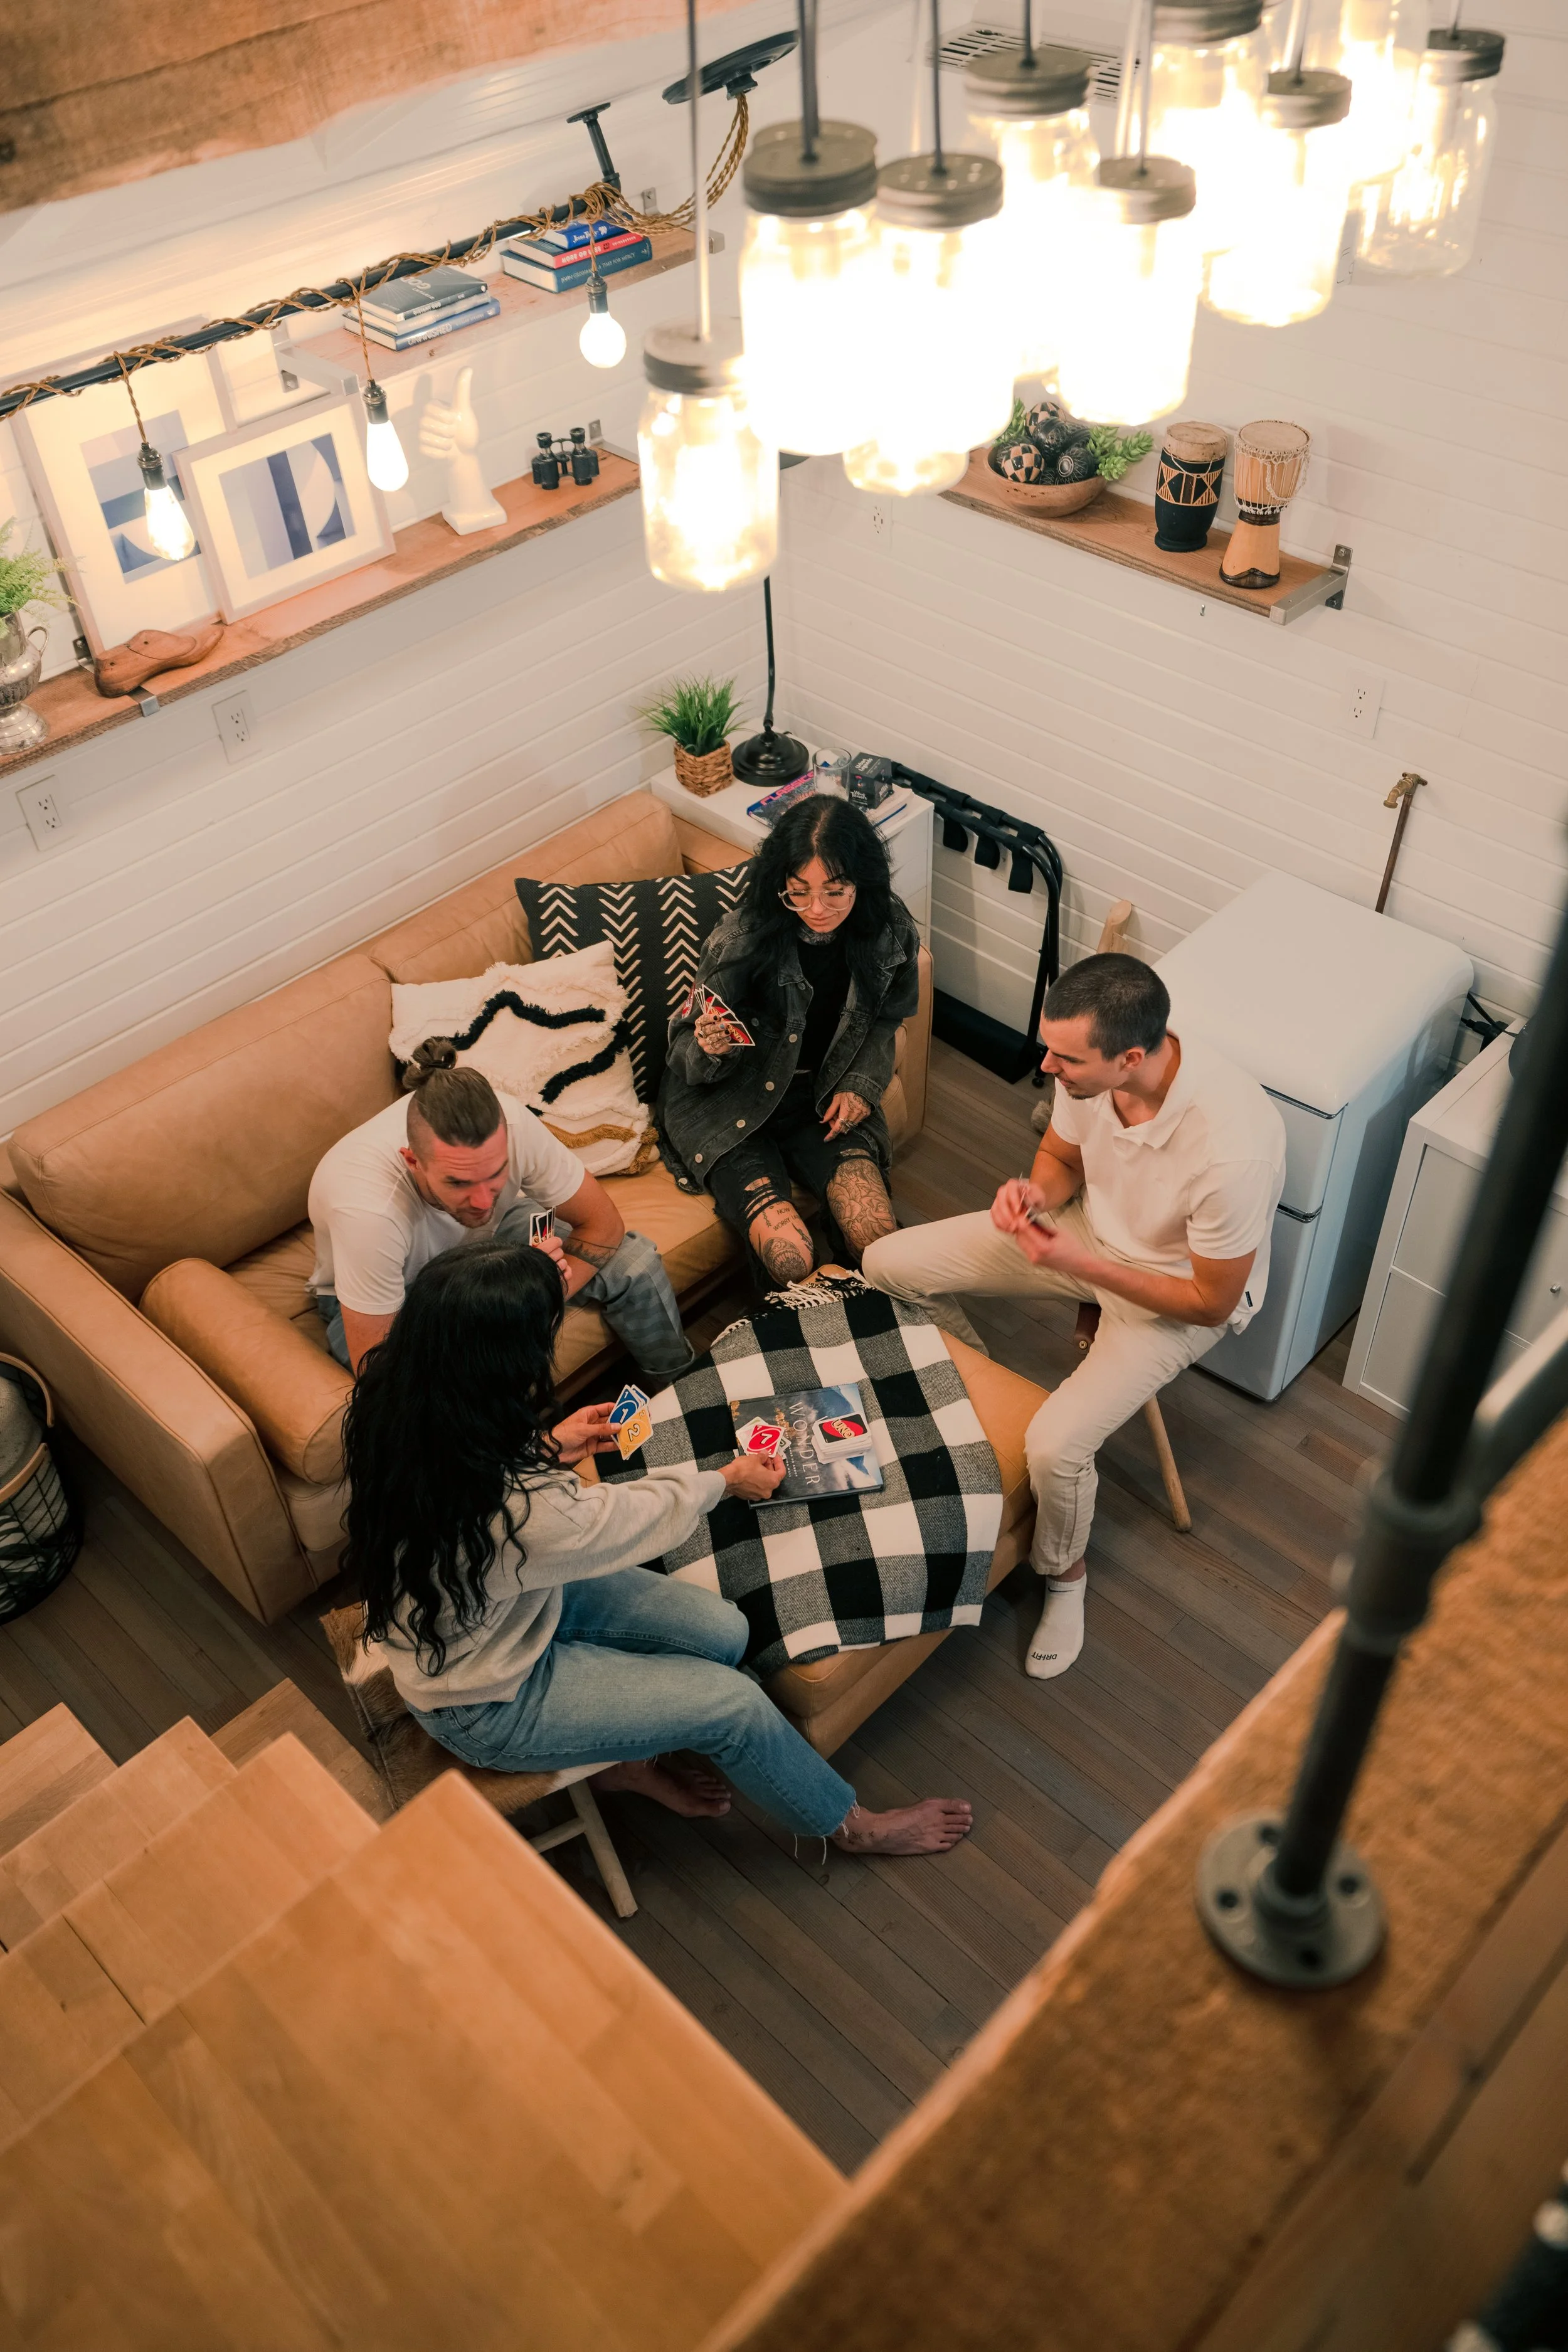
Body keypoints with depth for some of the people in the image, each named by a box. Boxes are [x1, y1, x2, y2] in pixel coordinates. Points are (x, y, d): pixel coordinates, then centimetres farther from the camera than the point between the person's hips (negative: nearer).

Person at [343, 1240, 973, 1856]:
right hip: (486, 1705, -7)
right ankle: (851, 1826, 26)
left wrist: (545, 1448, 1)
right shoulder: (520, 1513, -41)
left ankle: (628, 1758, 29)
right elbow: (628, 1523, -19)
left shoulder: (398, 1402, -20)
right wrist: (725, 1481, -1)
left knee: (723, 1631, 3)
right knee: (735, 1704, -1)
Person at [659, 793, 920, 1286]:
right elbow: (688, 1056, -11)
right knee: (791, 1260, -24)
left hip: (822, 1097, 4)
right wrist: (709, 1048, -34)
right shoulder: (743, 938, -22)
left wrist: (862, 1085, -5)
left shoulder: (889, 931, -10)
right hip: (727, 1103, -3)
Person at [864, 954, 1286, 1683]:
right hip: (1090, 1228, 6)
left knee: (1055, 1446, -25)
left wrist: (1078, 1264, -29)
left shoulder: (1233, 1147, -40)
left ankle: (1063, 1576, 10)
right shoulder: (1086, 1063, -22)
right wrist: (1036, 1193, -21)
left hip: (1177, 1295, -6)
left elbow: (1212, 1302, -25)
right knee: (887, 1265, -2)